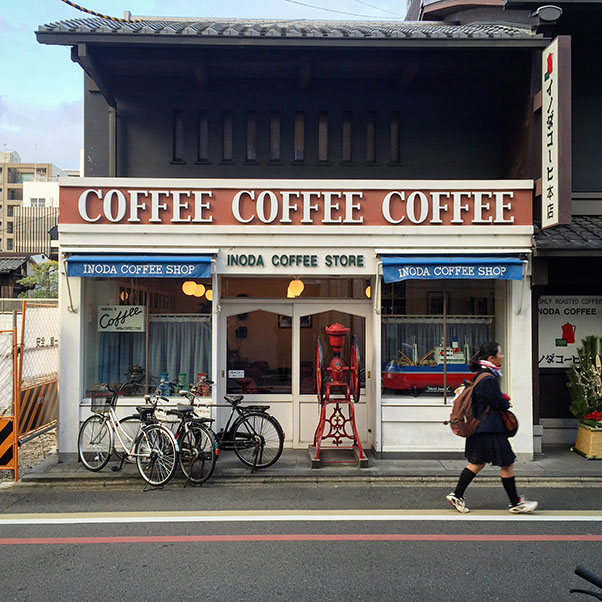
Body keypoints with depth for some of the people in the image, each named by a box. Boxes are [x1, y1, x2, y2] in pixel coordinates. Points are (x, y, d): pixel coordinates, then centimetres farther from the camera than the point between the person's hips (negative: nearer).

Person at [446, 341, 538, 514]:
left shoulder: (480, 375, 10)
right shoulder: (489, 379, -21)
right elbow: (500, 404, -17)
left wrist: (502, 401, 8)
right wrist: (507, 404, 5)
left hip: (479, 427, 10)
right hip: (490, 429, -10)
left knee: (477, 463, 16)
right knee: (507, 463, 2)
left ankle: (456, 495, 18)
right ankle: (515, 503, 14)